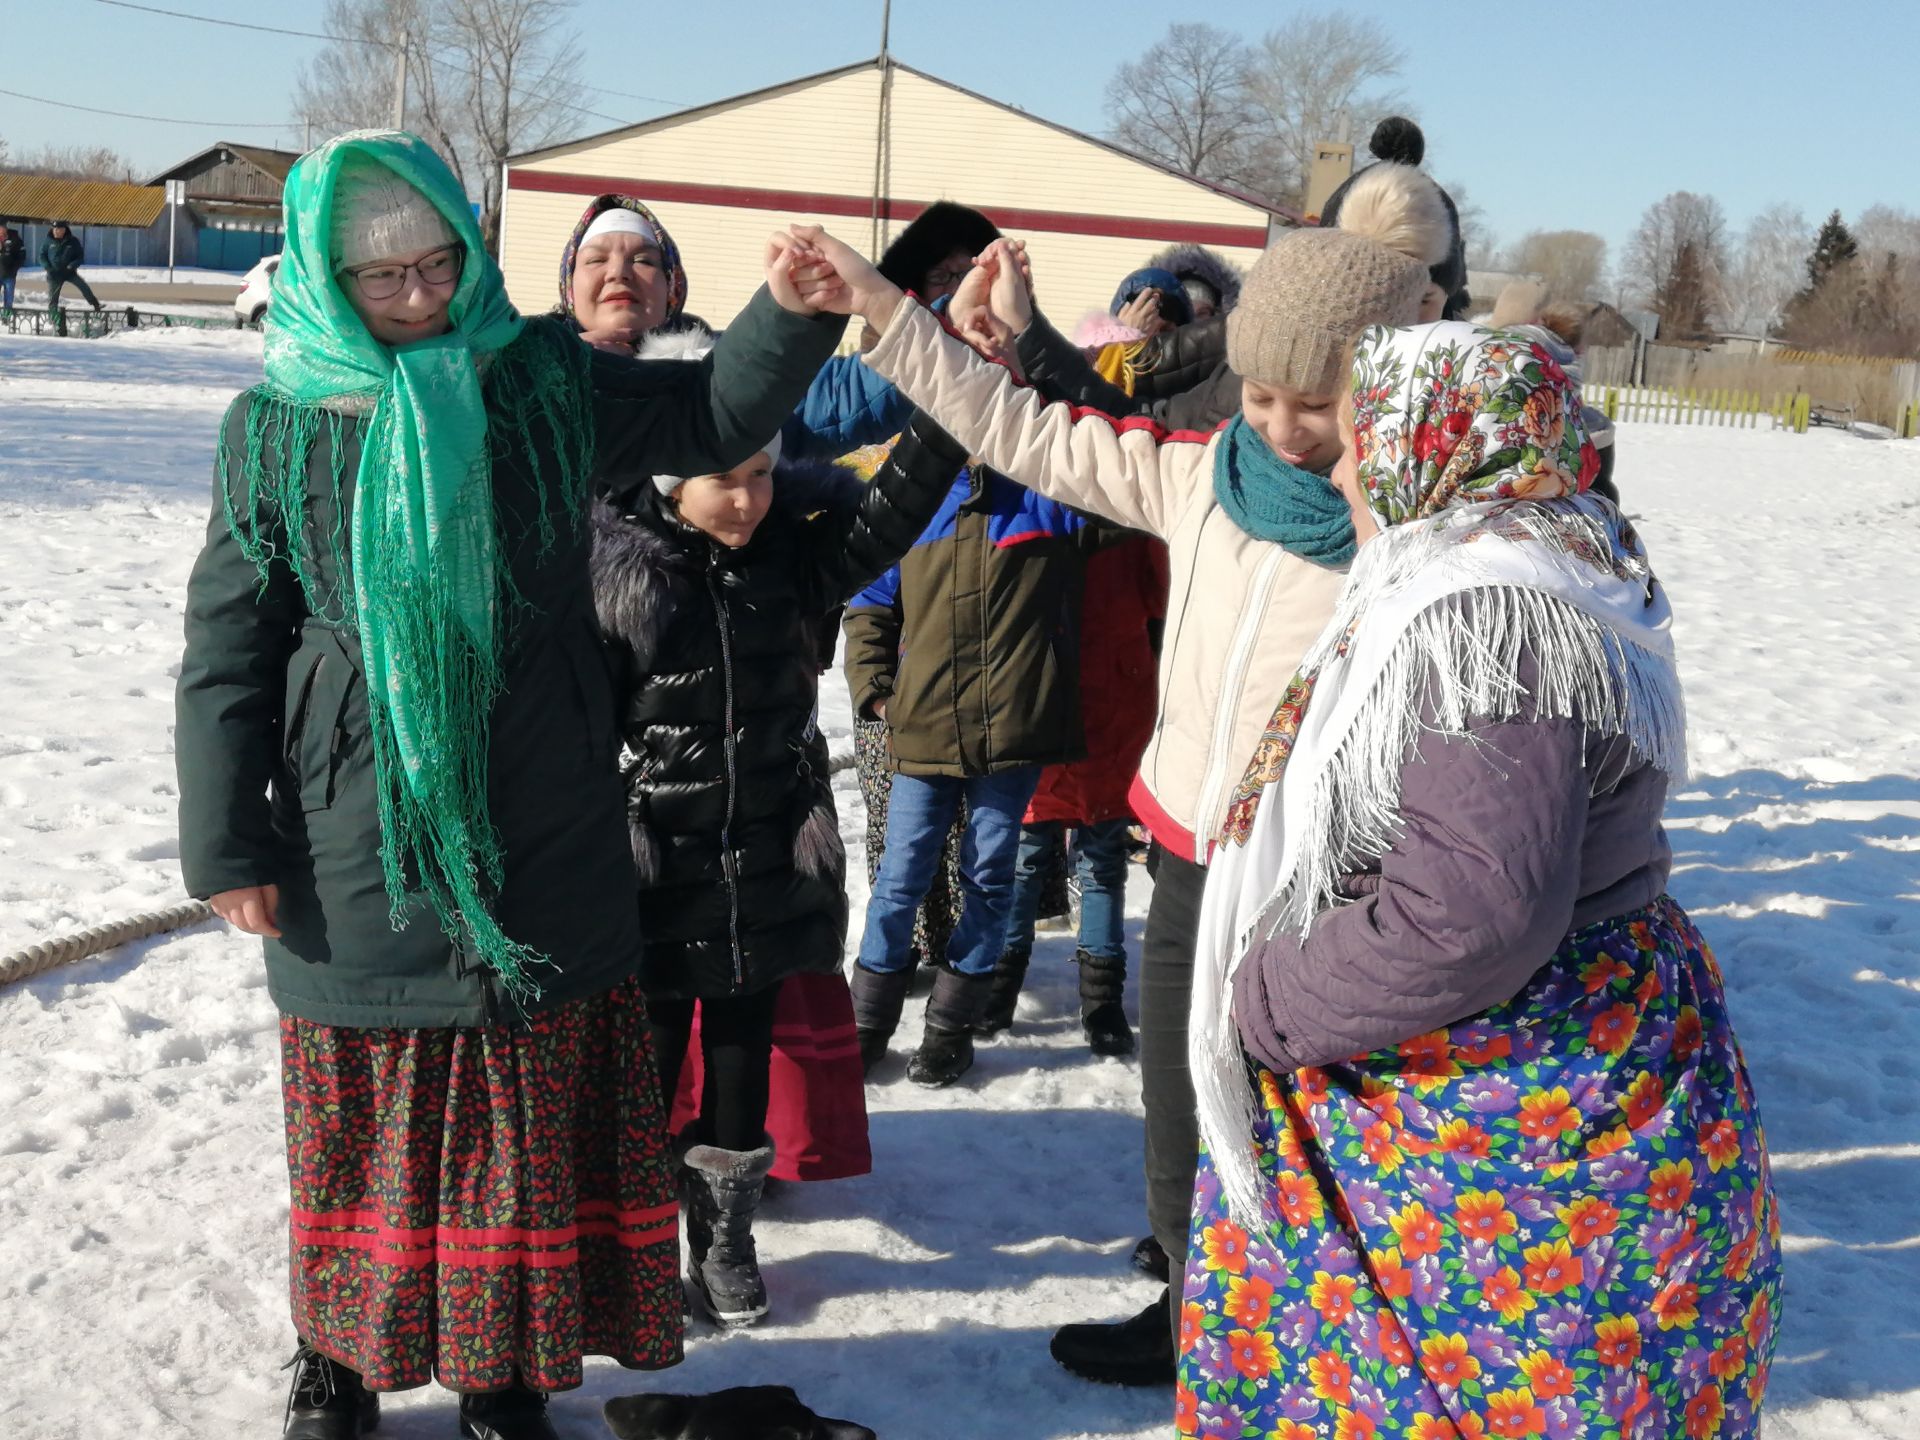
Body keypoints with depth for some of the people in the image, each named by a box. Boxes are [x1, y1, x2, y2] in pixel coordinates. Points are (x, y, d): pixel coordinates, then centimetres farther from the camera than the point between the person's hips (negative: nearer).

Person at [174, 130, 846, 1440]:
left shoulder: (544, 387, 2)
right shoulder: (277, 431, 0)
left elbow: (716, 416, 7)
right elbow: (227, 653, 2)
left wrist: (787, 310, -12)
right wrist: (228, 845, 0)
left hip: (542, 841, 1)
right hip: (358, 850, -1)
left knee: (533, 1113, 8)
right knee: (360, 1112, 11)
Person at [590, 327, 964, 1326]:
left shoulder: (789, 549, -2)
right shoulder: (606, 567, -13)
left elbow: (887, 514, -16)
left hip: (768, 863, 4)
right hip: (653, 873, -4)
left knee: (743, 1055, 16)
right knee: (648, 1058, 11)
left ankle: (724, 1234, 33)